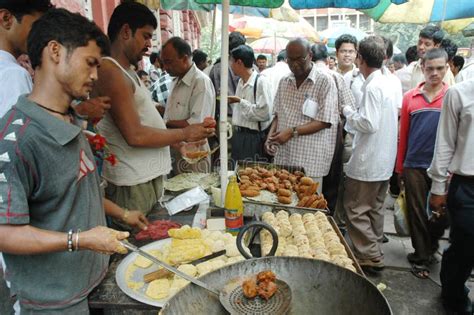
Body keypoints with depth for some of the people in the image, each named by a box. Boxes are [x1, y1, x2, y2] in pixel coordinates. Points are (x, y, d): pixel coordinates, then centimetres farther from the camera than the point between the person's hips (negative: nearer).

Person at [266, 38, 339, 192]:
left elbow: (325, 121, -11)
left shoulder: (325, 81, -7)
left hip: (309, 161, -5)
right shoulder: (284, 82, 12)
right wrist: (271, 134, -2)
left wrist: (293, 132, -18)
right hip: (283, 158, 5)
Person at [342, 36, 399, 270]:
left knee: (356, 210, 1)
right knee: (374, 208, 18)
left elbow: (369, 124, -24)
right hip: (384, 160, 10)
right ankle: (374, 253, 29)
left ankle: (369, 256, 8)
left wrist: (348, 112, -9)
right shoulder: (389, 84, 11)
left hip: (368, 162, -10)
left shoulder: (373, 87, -18)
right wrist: (355, 114, 13)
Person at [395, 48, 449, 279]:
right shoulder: (410, 97, 4)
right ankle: (422, 256, 23)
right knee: (416, 212, 8)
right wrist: (399, 166, 7)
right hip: (414, 165, 1)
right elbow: (403, 134, 6)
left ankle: (428, 250, 33)